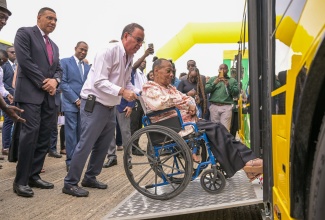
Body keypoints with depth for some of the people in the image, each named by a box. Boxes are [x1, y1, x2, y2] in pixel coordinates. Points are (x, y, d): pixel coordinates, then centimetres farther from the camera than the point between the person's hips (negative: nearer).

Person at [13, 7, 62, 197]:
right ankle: (21, 181, -7)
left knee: (44, 137, 5)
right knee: (30, 133, -14)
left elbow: (59, 69, 18)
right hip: (30, 93, -7)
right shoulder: (25, 33, 1)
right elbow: (24, 60, -11)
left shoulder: (54, 46, 24)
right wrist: (43, 82, -13)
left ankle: (34, 175, 13)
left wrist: (55, 81, -4)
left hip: (49, 96, 7)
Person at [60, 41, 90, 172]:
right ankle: (70, 161, -2)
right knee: (71, 132, -7)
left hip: (84, 104, 5)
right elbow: (63, 83, -7)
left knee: (81, 133, 6)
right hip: (71, 103, -5)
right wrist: (76, 99, -12)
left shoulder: (87, 67, 19)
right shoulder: (65, 62, 3)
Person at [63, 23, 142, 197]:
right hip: (94, 104, -9)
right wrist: (122, 92, -34)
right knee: (86, 144, -6)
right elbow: (99, 82, -24)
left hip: (110, 107, 9)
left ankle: (90, 178, 28)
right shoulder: (110, 51, -18)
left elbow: (126, 83, 14)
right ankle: (70, 183, 5)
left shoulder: (129, 58, 9)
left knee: (102, 145, 14)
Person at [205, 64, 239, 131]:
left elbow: (236, 93, 2)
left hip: (226, 107, -1)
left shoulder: (232, 80, 13)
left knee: (225, 129, -10)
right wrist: (214, 83, -8)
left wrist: (228, 85, -9)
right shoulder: (212, 79, 16)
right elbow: (206, 90, 4)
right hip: (214, 106, 1)